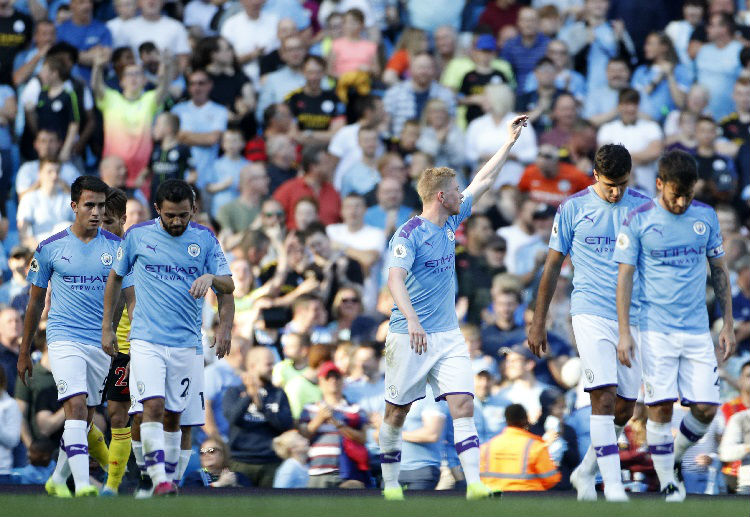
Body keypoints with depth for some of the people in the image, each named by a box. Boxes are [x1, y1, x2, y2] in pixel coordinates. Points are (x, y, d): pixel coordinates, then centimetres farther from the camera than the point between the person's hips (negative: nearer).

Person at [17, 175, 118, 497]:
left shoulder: (116, 247, 4)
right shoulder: (50, 248, 0)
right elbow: (36, 302, 9)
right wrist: (24, 352, 12)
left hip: (101, 343, 3)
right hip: (64, 337, -3)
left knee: (84, 416, 10)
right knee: (76, 406, -20)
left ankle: (58, 479, 28)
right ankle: (82, 482, -28)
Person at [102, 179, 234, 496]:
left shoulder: (205, 239, 2)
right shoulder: (137, 235, 0)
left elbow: (228, 286, 2)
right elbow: (116, 278, 12)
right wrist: (106, 326, 11)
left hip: (185, 341, 2)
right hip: (146, 339, -2)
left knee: (173, 414, 7)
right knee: (153, 405, -17)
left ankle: (168, 476, 19)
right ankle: (158, 480, -22)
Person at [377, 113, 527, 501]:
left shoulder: (451, 222, 9)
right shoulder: (409, 234, -13)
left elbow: (484, 181, 20)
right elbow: (395, 279, -26)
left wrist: (510, 142, 21)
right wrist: (412, 320, -39)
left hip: (448, 336, 6)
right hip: (409, 337, -6)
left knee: (463, 404, -9)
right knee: (397, 412, 5)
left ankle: (474, 484, -17)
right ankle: (391, 485, 19)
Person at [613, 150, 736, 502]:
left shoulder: (706, 217, 6)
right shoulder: (638, 221, -4)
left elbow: (719, 271, 14)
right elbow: (624, 276, -2)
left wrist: (728, 324, 10)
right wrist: (624, 333, -8)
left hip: (697, 330, 3)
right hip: (656, 330, -3)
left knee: (706, 409, -3)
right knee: (661, 408, -8)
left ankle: (674, 457, 23)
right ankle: (667, 482, 4)